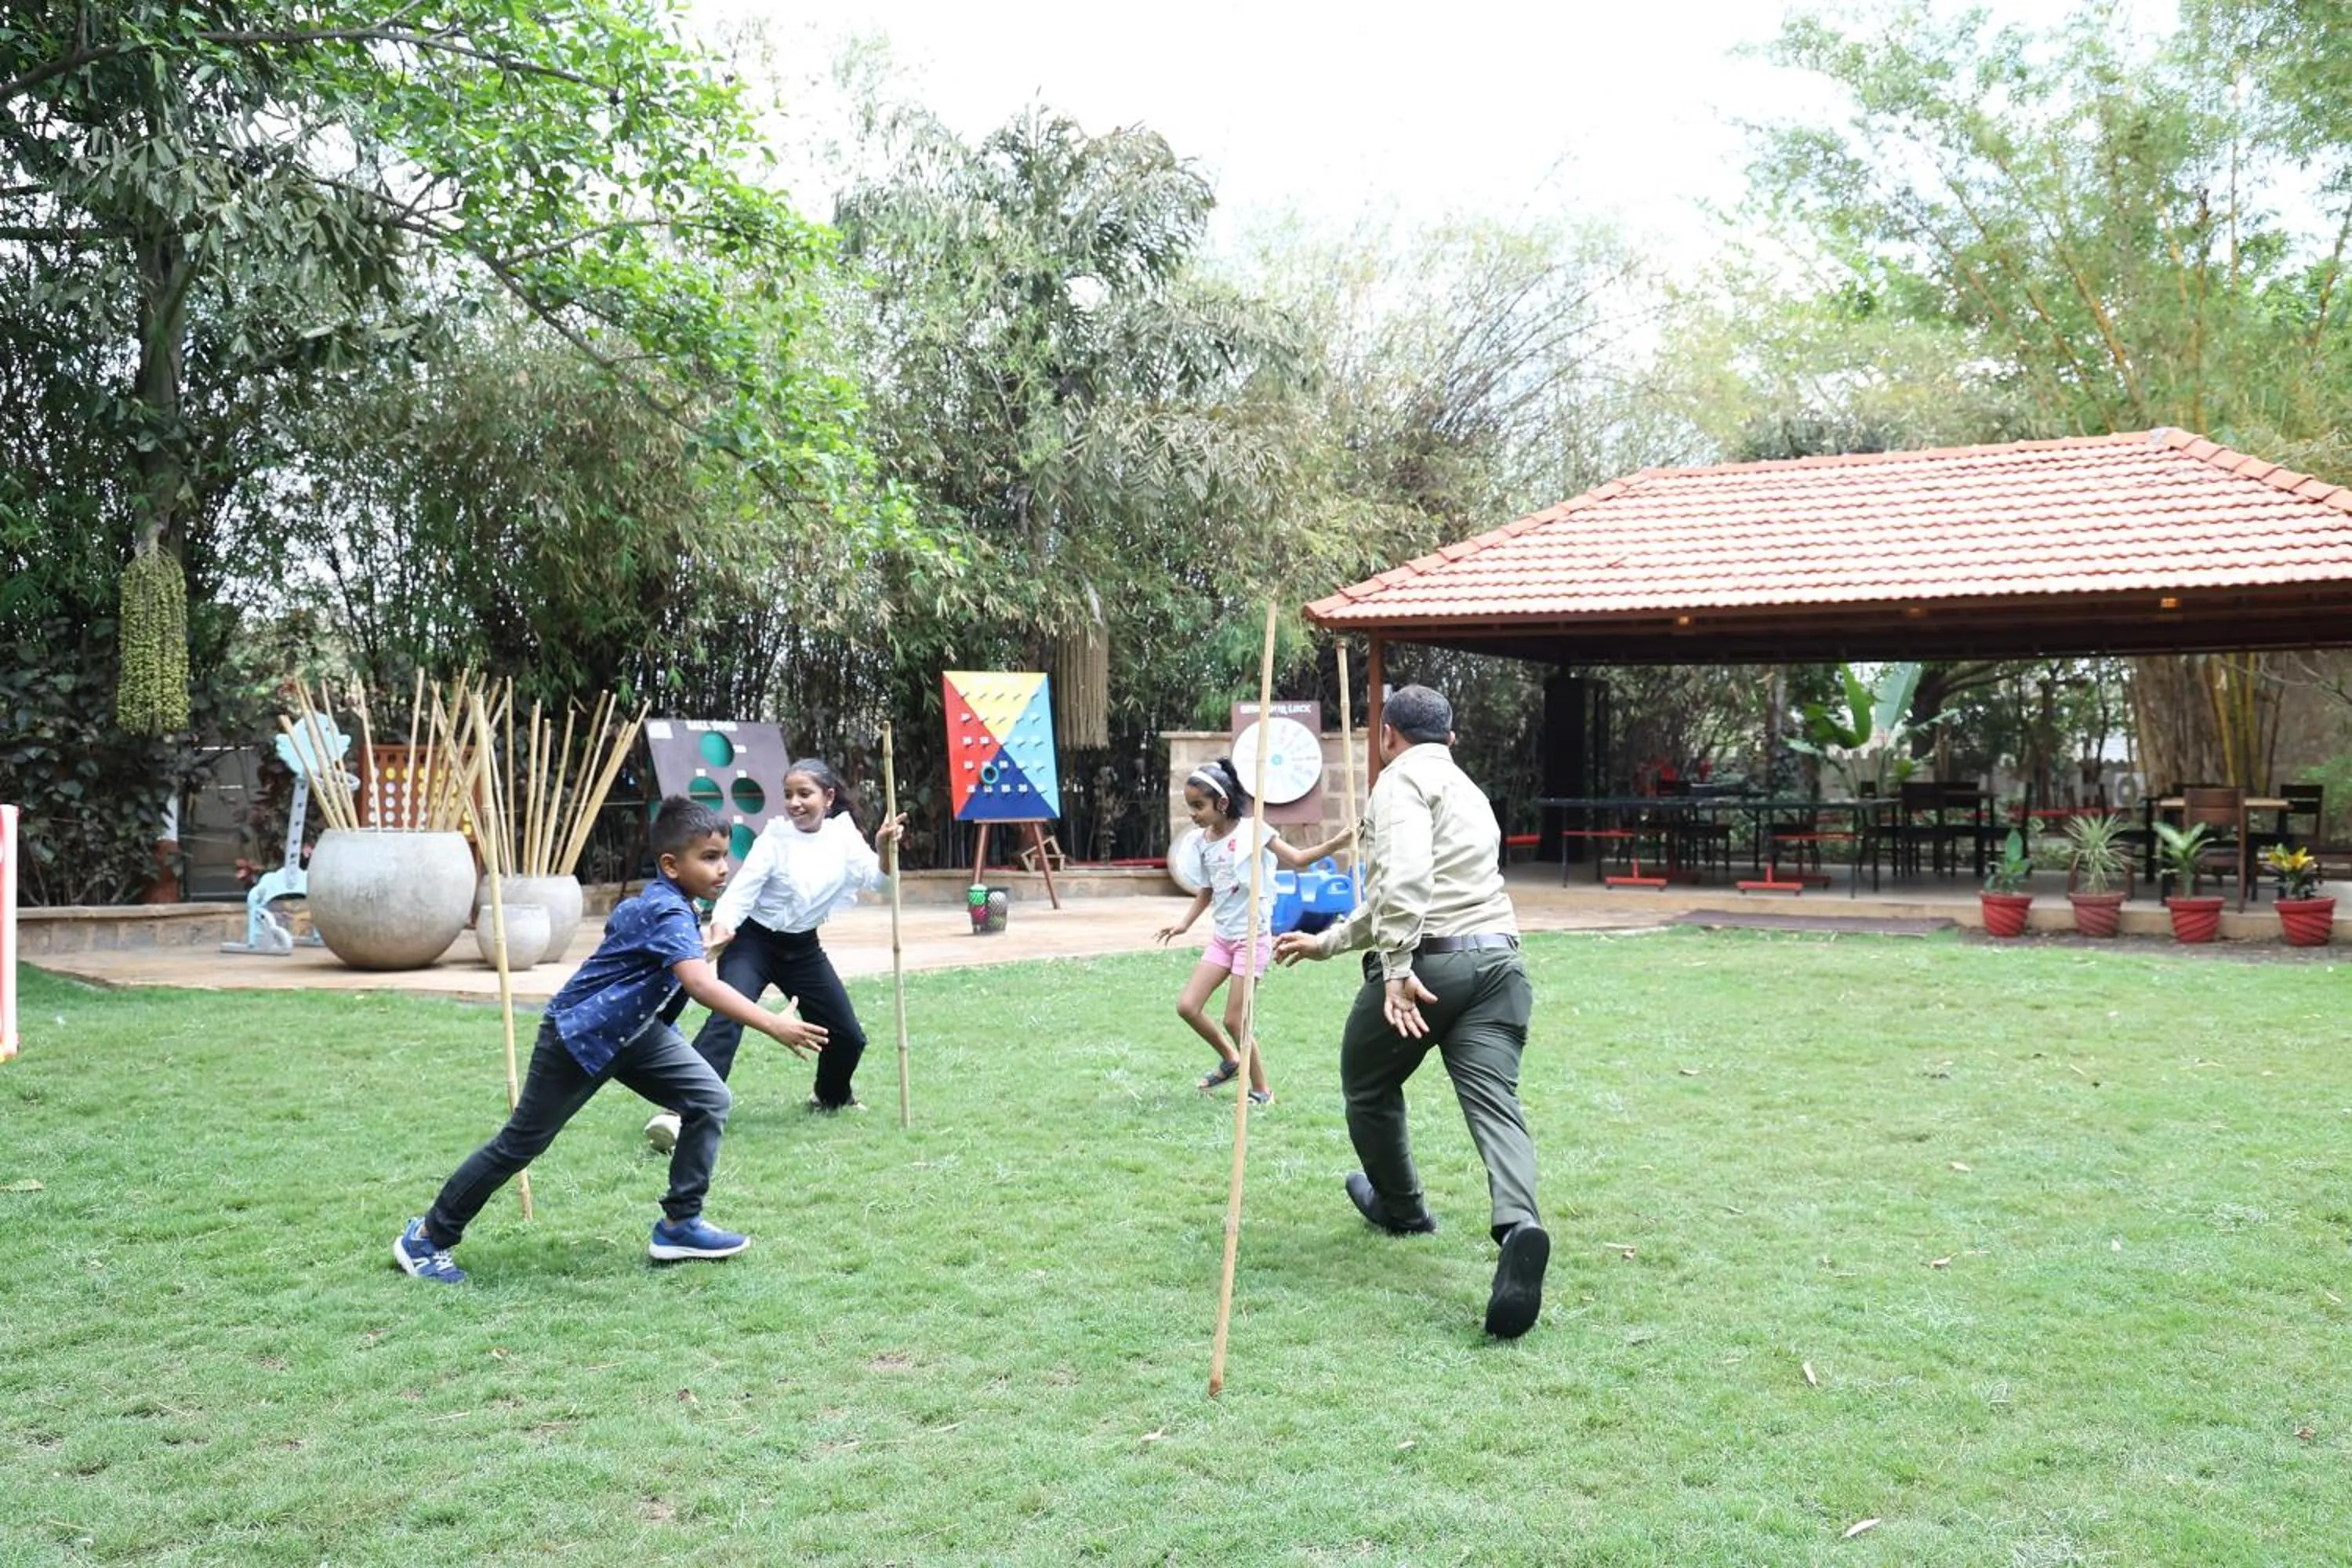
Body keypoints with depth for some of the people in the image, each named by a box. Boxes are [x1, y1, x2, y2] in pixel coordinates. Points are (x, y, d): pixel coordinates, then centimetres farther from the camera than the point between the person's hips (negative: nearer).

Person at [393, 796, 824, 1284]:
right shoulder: (669, 915, -32)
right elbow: (701, 985, -48)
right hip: (577, 1036, -9)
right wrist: (775, 1026, -53)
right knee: (521, 1142, 5)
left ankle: (680, 1225, 3)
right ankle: (427, 1239, 22)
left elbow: (621, 915, 22)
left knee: (709, 1101, -4)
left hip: (630, 1030, 9)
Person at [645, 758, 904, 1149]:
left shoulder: (844, 835, -2)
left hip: (802, 947, 5)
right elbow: (744, 886, -20)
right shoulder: (776, 835, -12)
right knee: (727, 1017, -28)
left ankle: (832, 1095, 41)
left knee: (848, 1036, 9)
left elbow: (873, 878, -13)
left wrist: (885, 847, -33)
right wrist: (722, 924, -39)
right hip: (753, 942, -4)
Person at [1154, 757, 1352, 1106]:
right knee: (1187, 1006, -2)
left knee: (1235, 1020, -7)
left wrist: (1333, 845, -26)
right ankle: (1230, 1059, 22)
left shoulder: (1251, 829, -12)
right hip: (1221, 937, 6)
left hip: (1253, 937, -6)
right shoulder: (1204, 841, 5)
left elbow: (1297, 859, -11)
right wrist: (1185, 923, 11)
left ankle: (1261, 1090, 12)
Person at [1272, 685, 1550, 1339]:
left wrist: (1397, 969, -23)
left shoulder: (1403, 779, 1)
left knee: (1368, 1084, 20)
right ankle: (1519, 1224, -34)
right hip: (1498, 958, 7)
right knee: (1495, 1101, -7)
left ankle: (1401, 1208, 38)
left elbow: (1405, 875, -20)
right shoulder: (1468, 790, 29)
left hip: (1428, 960, -6)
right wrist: (1325, 941, 42)